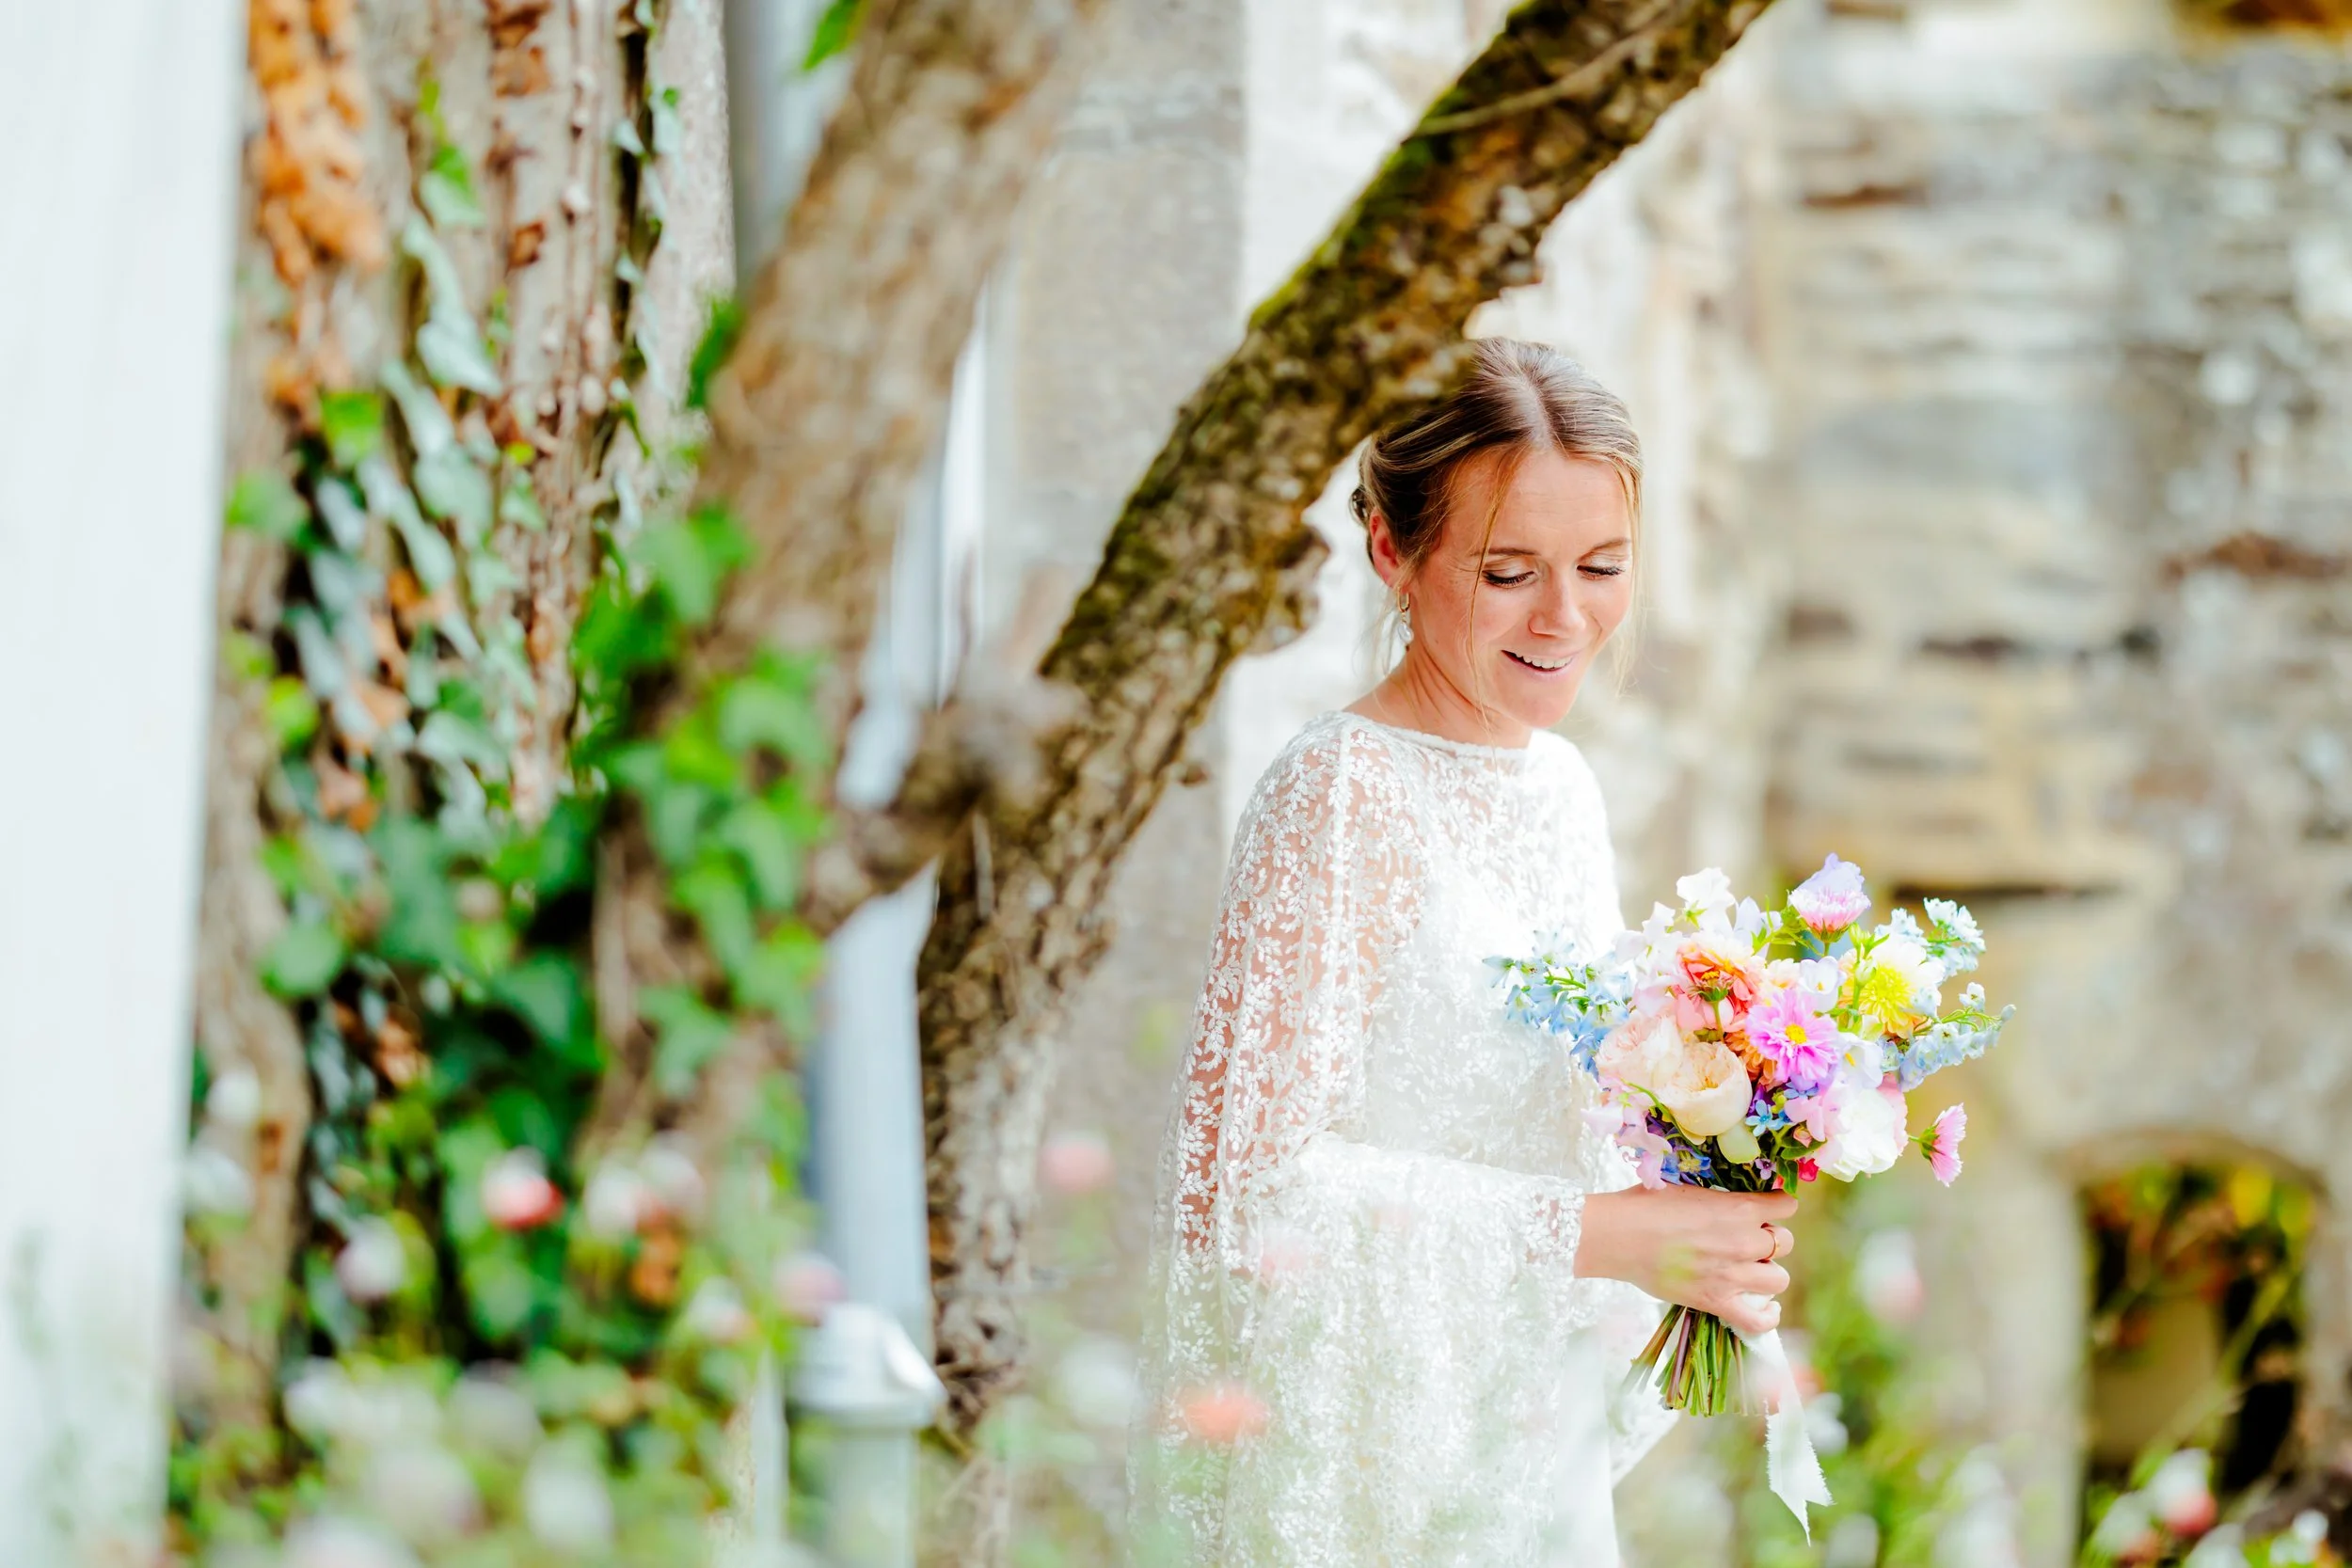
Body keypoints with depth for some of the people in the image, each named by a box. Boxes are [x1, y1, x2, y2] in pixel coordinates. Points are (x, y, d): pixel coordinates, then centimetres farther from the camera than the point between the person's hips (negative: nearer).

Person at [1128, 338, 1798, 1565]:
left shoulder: (1561, 781, 7)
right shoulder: (1342, 792, -18)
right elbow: (1253, 1187, -22)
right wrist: (1604, 1234, -23)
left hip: (1536, 1453, 7)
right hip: (1360, 1465, -7)